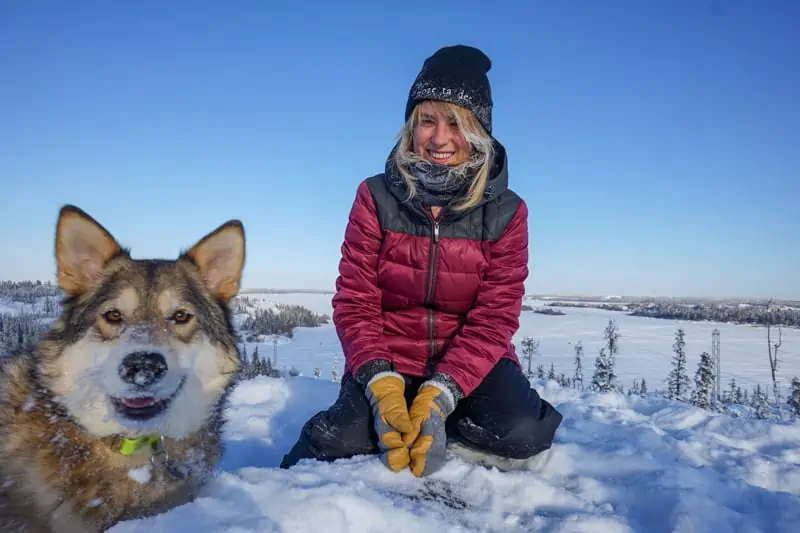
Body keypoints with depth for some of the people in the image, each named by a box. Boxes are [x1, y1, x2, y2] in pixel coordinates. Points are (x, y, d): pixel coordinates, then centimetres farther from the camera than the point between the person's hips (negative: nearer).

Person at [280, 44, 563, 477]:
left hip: (470, 362, 1)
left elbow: (494, 318, -11)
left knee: (520, 434, -27)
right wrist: (383, 386, -24)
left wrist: (439, 394, -26)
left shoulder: (505, 211, -6)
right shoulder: (376, 197, -5)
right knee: (338, 446, -24)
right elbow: (354, 302, -8)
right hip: (388, 363, 0)